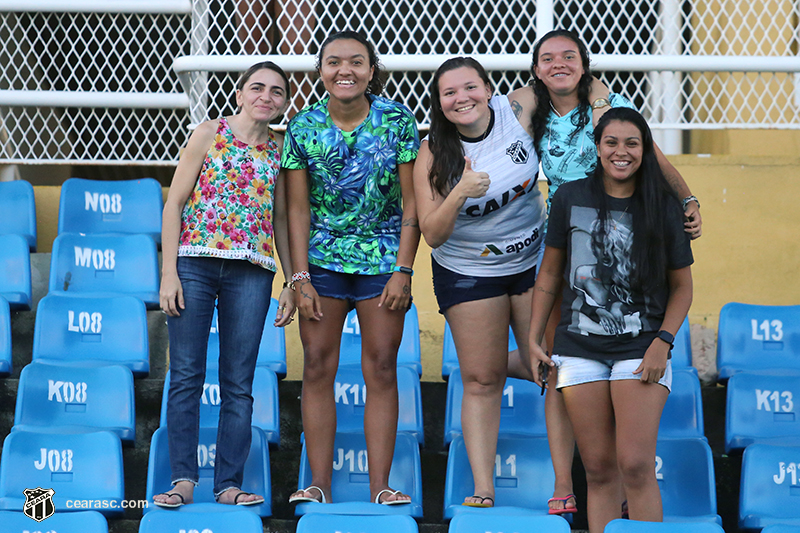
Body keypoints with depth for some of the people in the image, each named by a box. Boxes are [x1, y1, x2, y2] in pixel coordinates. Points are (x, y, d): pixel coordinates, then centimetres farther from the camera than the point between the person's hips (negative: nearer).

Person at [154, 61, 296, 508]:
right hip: (195, 263, -2)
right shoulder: (209, 135, 4)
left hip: (251, 272, 2)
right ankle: (184, 479, 3)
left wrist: (293, 283, 12)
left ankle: (229, 483, 6)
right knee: (187, 375, -2)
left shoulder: (280, 149, 11)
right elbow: (175, 203, 1)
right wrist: (169, 273, -6)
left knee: (239, 383, 2)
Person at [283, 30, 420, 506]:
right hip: (322, 258, 1)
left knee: (382, 368, -1)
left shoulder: (397, 120, -6)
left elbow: (411, 202, -4)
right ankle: (320, 484, 2)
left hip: (383, 257, -1)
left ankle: (380, 485, 1)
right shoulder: (303, 128, -3)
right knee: (318, 366, -2)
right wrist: (301, 278, -7)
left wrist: (403, 270, -10)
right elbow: (298, 209, -1)